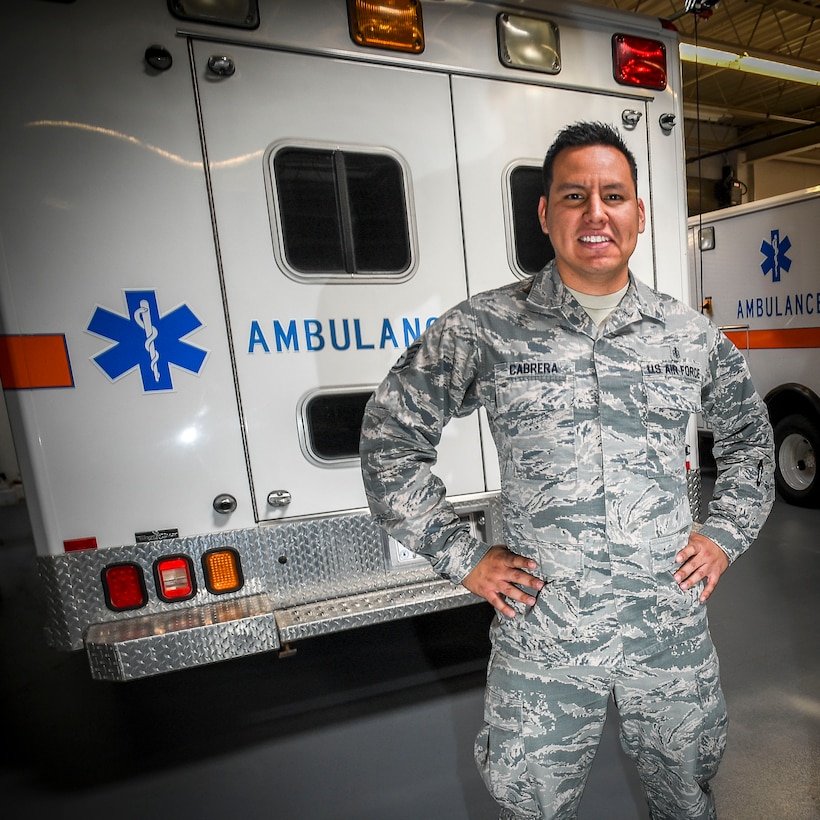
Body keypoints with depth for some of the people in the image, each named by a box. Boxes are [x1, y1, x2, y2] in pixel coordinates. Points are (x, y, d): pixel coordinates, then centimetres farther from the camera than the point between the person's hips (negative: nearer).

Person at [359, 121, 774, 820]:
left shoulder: (692, 336, 1)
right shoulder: (484, 329, -10)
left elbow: (748, 432, 19)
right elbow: (390, 434, -5)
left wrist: (727, 534, 8)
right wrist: (461, 558, -6)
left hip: (674, 632, 3)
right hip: (541, 643, -2)